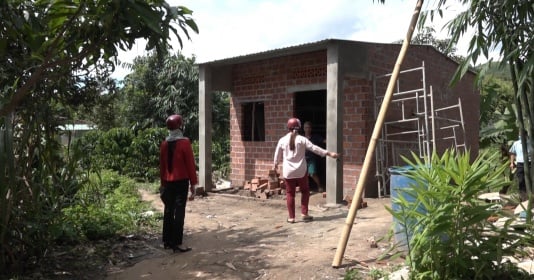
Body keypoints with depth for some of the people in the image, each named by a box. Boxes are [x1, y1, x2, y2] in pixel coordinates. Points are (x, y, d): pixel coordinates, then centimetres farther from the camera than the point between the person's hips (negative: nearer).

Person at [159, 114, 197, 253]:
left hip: (168, 182, 6)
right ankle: (177, 243, -2)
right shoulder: (184, 142, -12)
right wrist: (193, 185, -6)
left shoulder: (164, 144, 6)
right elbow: (190, 165, -12)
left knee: (168, 211, 12)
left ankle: (167, 241, 18)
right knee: (179, 212, -3)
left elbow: (162, 165, 11)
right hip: (181, 182, -6)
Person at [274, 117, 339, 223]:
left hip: (288, 171, 1)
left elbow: (277, 155, 10)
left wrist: (276, 164, 28)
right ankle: (304, 214, 13)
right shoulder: (302, 139, -6)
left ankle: (291, 217, 10)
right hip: (301, 171, -1)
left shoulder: (282, 140, -2)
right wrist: (329, 153, -6)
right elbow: (314, 148, -10)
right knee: (305, 191, 16)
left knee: (290, 193, 8)